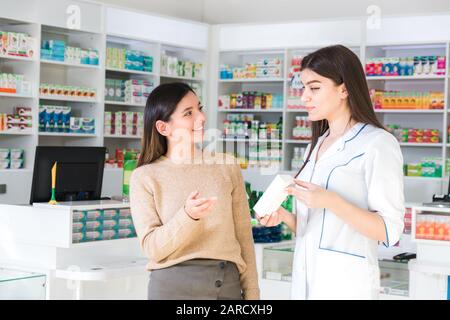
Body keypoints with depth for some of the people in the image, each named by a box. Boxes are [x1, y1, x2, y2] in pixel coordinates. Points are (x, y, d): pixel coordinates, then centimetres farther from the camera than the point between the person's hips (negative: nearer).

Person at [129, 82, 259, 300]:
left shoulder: (227, 167, 5)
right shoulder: (144, 178, -2)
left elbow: (244, 237, 6)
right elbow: (152, 248, -8)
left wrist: (251, 294, 3)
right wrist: (188, 216, -23)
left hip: (228, 283, 2)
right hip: (174, 285, -2)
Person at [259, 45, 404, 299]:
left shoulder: (378, 144, -10)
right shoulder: (316, 146, 12)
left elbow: (389, 231, -14)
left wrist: (330, 201, -24)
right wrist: (285, 217, -1)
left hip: (346, 281, -7)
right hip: (305, 278, 7)